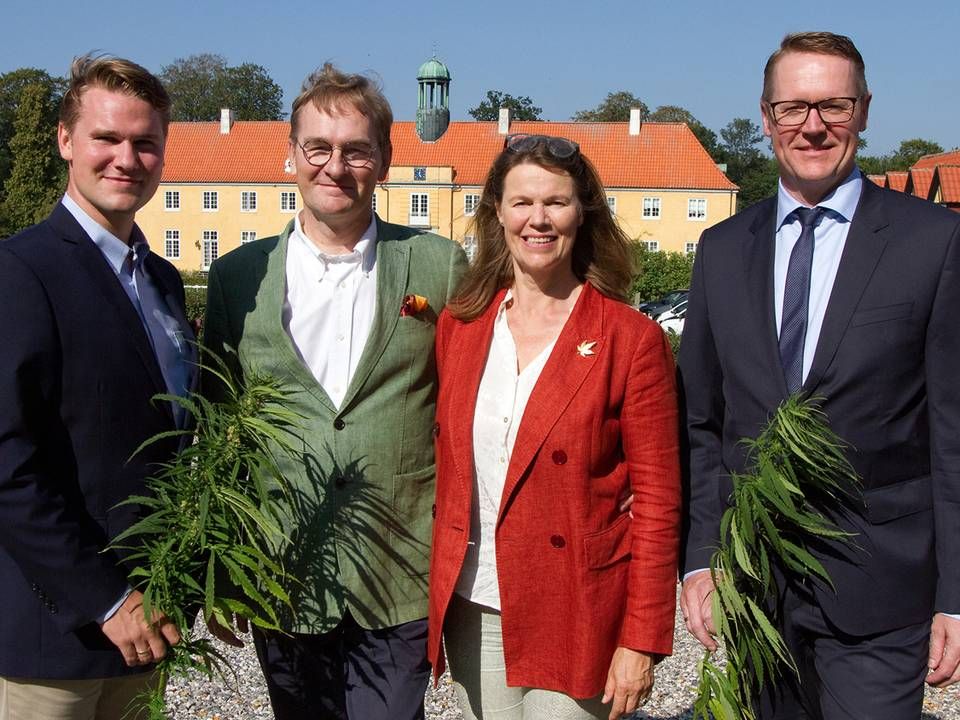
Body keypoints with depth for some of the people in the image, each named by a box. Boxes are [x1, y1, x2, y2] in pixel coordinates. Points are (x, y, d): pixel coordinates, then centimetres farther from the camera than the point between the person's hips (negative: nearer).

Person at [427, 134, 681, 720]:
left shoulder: (633, 339, -9)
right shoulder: (459, 324, 3)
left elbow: (657, 498, -8)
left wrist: (641, 642, -9)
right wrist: (437, 592, 9)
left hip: (575, 620, -3)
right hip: (471, 610, 4)